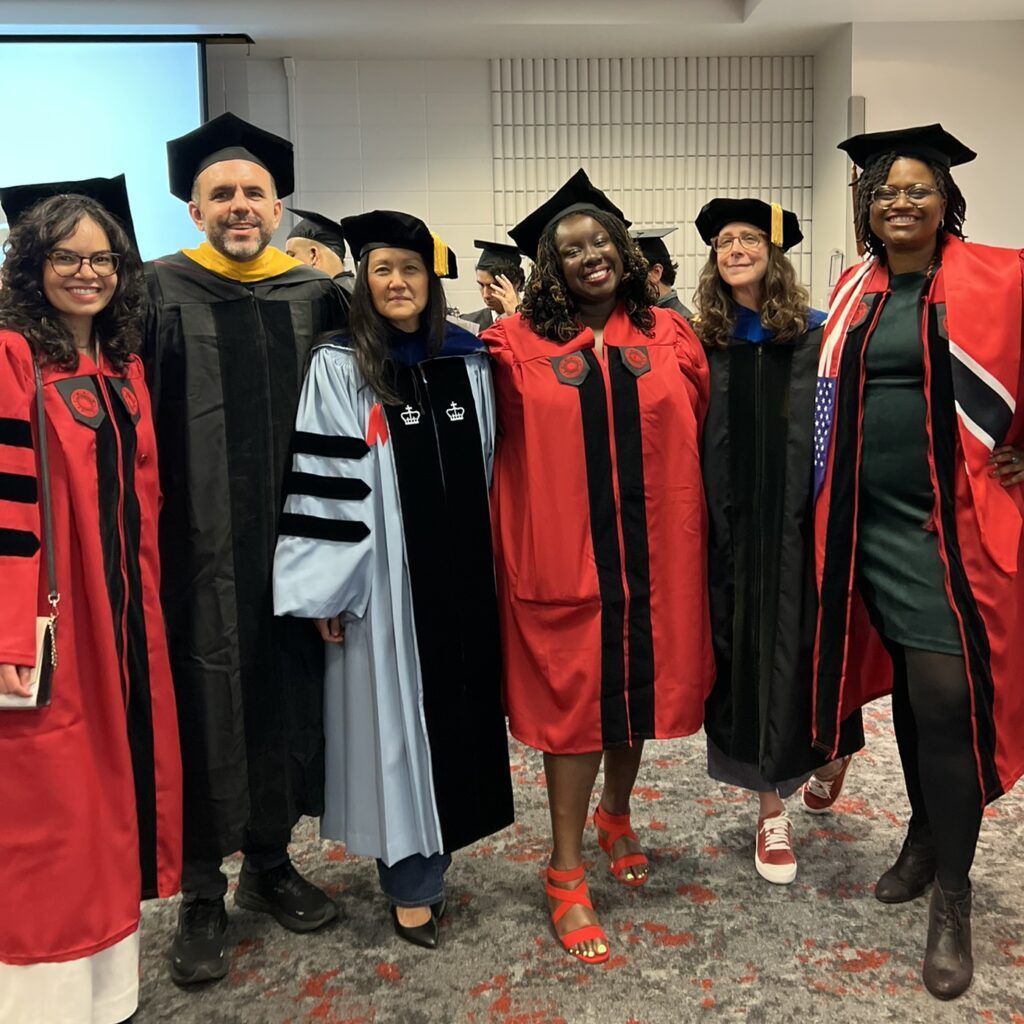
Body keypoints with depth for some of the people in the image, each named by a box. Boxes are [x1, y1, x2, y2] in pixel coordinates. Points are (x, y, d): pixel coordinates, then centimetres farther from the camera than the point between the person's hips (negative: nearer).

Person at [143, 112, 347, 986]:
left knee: (282, 697, 13)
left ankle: (270, 861, 33)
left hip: (289, 544, 3)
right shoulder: (159, 292, -1)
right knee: (203, 709, 6)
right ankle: (202, 894, 23)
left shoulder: (317, 296, 7)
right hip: (197, 548, -3)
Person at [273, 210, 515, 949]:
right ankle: (412, 876, 21)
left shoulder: (469, 360, 7)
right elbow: (321, 481, -9)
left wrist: (494, 559, 12)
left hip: (461, 569, 4)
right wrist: (330, 588, -12)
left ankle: (436, 851, 33)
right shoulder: (339, 366, -6)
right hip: (384, 574, -4)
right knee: (397, 715, 5)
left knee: (456, 709, 13)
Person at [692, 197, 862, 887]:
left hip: (797, 518, -2)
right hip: (729, 520, 2)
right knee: (743, 648, 4)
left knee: (800, 644, 5)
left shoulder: (813, 331, 1)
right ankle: (772, 808, 16)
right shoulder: (703, 338, 7)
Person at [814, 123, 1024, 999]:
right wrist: (832, 504, 12)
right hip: (871, 522, 5)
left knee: (946, 699, -7)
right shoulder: (853, 293, 10)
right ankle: (927, 836, 34)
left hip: (953, 522, -4)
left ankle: (953, 898, 10)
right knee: (906, 685, 14)